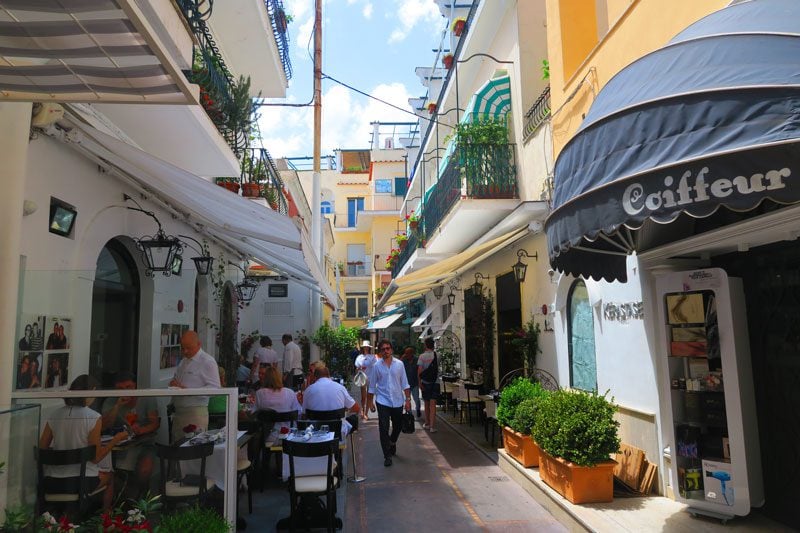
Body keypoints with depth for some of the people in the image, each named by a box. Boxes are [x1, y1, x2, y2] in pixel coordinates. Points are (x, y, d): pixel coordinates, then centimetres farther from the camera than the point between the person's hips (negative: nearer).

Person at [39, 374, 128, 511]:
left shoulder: (54, 415, -2)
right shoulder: (94, 417, -16)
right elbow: (95, 458, -14)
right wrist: (116, 439, -2)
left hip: (53, 480, 5)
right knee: (109, 477, 29)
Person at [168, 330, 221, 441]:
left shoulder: (207, 361, -9)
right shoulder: (183, 362, 17)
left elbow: (214, 388, -16)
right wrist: (174, 384, 2)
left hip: (196, 412, -8)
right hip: (178, 411, 8)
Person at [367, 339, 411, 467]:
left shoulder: (399, 364, 0)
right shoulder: (376, 366, -2)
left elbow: (404, 383, 4)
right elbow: (372, 386, 5)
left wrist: (408, 399, 0)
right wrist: (370, 401, 5)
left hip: (398, 401, 2)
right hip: (383, 401, -2)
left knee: (398, 426, 15)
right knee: (384, 429, -5)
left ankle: (392, 442, 45)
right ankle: (387, 456, 6)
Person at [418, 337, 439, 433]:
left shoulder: (422, 356, -8)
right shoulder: (437, 356, -2)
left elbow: (419, 371, -13)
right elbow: (437, 368, 10)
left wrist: (419, 382, -8)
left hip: (425, 382, 0)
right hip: (435, 382, 0)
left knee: (426, 404, 15)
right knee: (433, 404, -3)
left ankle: (427, 423, 26)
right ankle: (432, 426, -10)